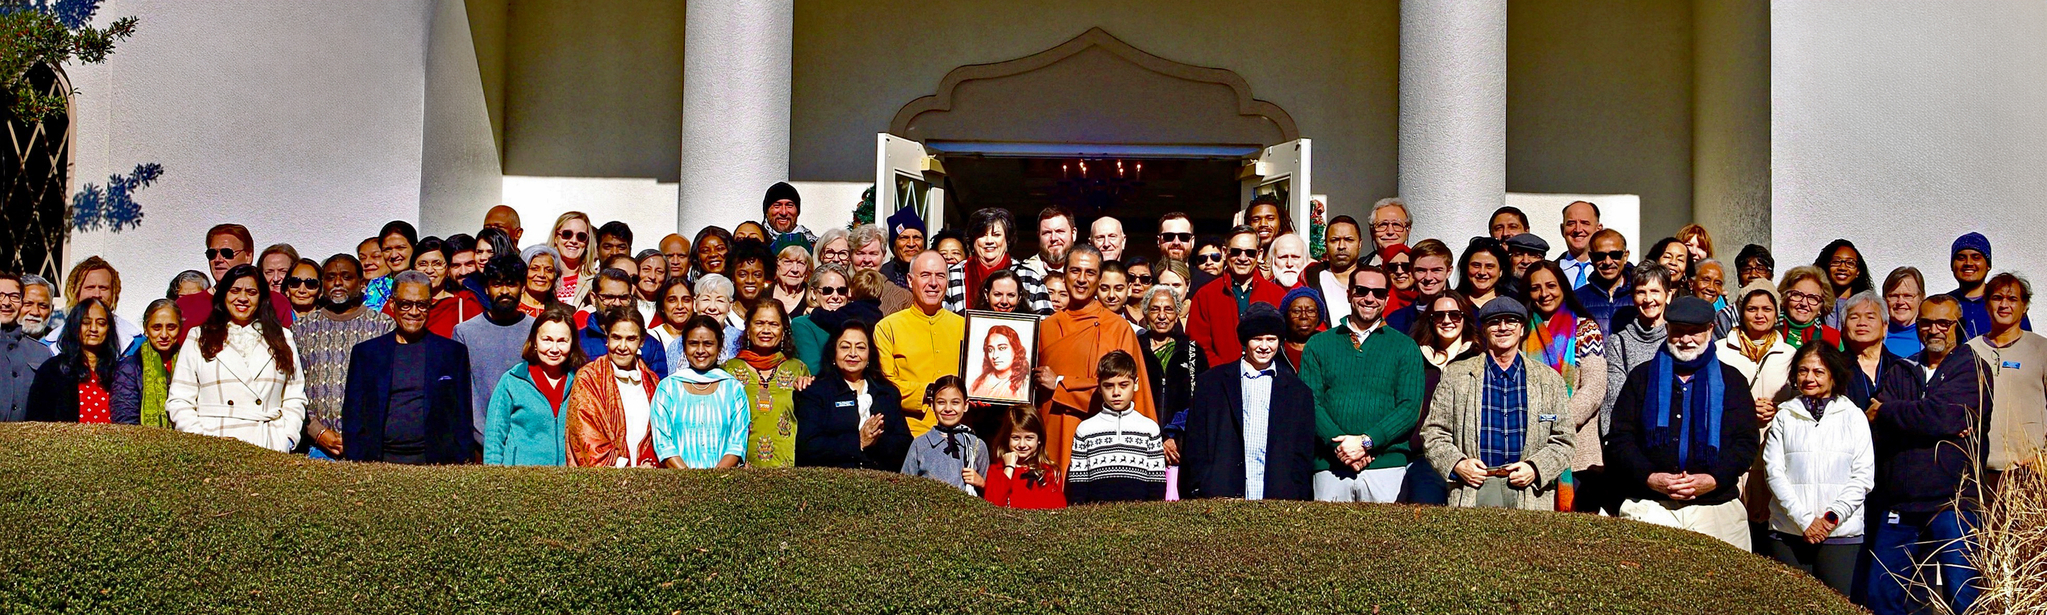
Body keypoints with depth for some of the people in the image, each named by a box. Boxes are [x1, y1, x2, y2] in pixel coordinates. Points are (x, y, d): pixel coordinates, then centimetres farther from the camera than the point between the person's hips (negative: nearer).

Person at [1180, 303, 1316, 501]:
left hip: (1279, 499, 1)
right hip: (1220, 497, 0)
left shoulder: (1298, 392, 13)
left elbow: (1304, 457, 12)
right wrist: (1199, 492, -2)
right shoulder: (1211, 382, 11)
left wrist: (1298, 499, 0)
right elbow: (1195, 446, 8)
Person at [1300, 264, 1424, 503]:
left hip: (1387, 465, -1)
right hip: (1330, 467, 1)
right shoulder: (1318, 345, 13)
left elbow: (1410, 408, 1)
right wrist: (1338, 443, -13)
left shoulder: (1404, 347, 11)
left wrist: (1366, 442, -12)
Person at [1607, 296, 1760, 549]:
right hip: (1648, 507, 0)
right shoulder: (1642, 377, 15)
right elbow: (1619, 438, 7)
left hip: (1716, 506, 0)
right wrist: (1650, 477, -9)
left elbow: (1746, 442, 7)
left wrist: (1713, 479, -10)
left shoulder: (1730, 380, 15)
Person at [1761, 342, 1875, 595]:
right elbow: (1774, 470, 1)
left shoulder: (1853, 417, 8)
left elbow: (1863, 476, 4)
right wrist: (1804, 519, -9)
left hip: (1842, 534, 0)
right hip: (1788, 533, 1)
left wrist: (1832, 517, -8)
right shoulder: (1785, 417, 9)